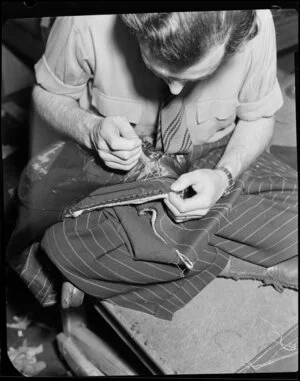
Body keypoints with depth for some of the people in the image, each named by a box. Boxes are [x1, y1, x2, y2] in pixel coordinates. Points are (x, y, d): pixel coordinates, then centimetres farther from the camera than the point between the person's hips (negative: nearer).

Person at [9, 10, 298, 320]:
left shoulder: (254, 26, -22)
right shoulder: (87, 24, -26)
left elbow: (258, 118, -3)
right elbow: (47, 95, -6)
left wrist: (225, 176, -22)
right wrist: (92, 130, -27)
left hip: (216, 159, 1)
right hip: (119, 170, 1)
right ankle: (236, 264, -14)